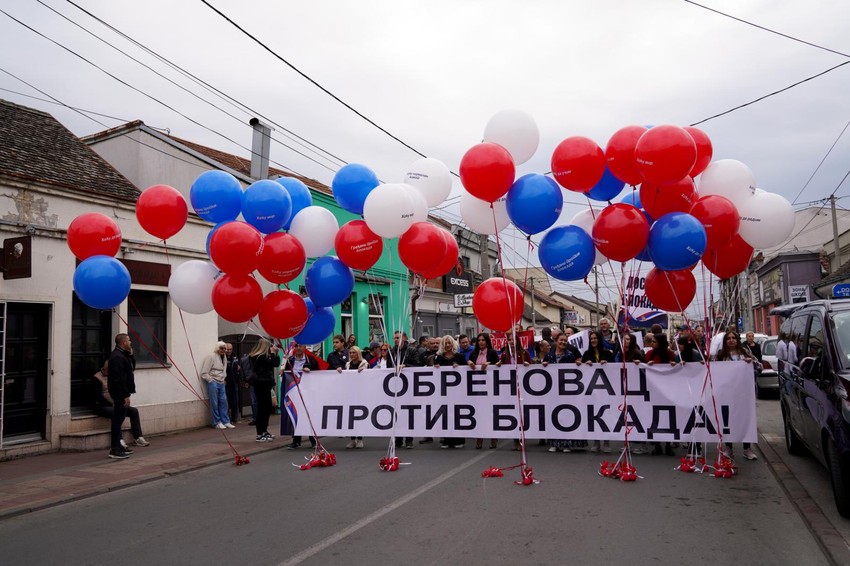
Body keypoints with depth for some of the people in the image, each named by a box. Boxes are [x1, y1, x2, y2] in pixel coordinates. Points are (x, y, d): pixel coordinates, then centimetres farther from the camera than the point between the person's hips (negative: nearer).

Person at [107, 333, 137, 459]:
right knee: (118, 419, -7)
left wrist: (130, 354, 8)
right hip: (119, 393, -11)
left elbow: (132, 367, 20)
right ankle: (115, 450, -3)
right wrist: (125, 395, -24)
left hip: (121, 393, 11)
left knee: (118, 419, 16)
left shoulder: (122, 355, 15)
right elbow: (118, 379, -24)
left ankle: (118, 446, 24)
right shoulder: (117, 357, -19)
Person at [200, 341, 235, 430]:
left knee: (223, 402, 6)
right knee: (215, 403, -1)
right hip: (213, 383, -7)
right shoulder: (211, 357, -10)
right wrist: (211, 380, -10)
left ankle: (226, 421, 11)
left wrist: (223, 378, 9)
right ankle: (217, 422, 7)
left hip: (221, 383, 7)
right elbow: (204, 373, -11)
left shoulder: (224, 357, 11)